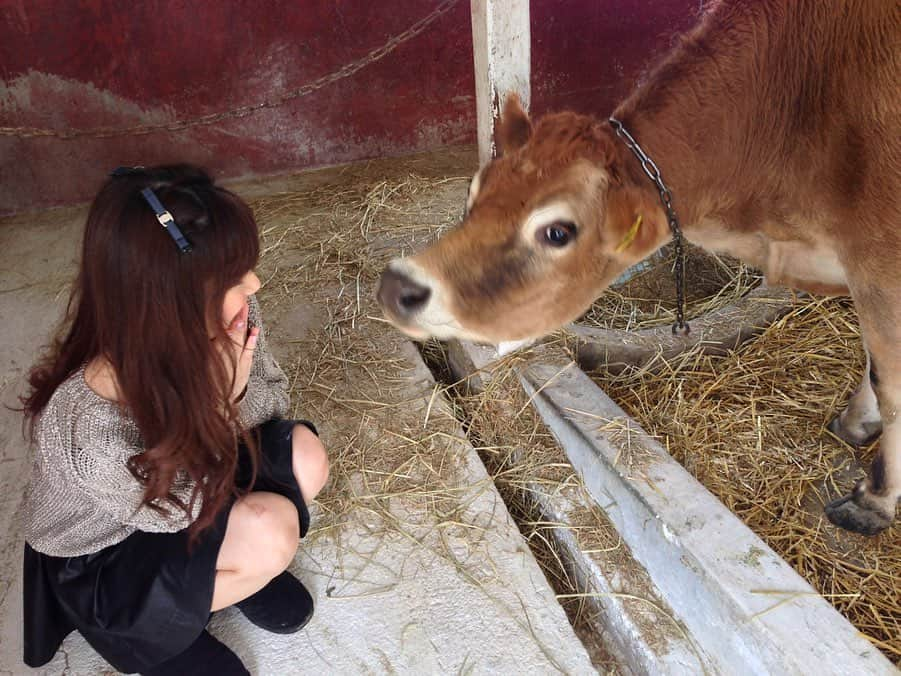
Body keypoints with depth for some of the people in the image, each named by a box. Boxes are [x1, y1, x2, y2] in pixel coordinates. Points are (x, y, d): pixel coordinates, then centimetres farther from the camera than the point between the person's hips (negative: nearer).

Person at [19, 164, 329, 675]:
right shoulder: (87, 429, -41)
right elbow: (176, 510, -24)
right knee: (269, 533, -25)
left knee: (304, 455, -14)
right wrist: (222, 400, -37)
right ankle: (148, 626, 4)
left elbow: (275, 398, -8)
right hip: (95, 564, -5)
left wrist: (237, 392, -32)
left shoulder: (221, 319, -26)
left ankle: (227, 564, 12)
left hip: (182, 484, 6)